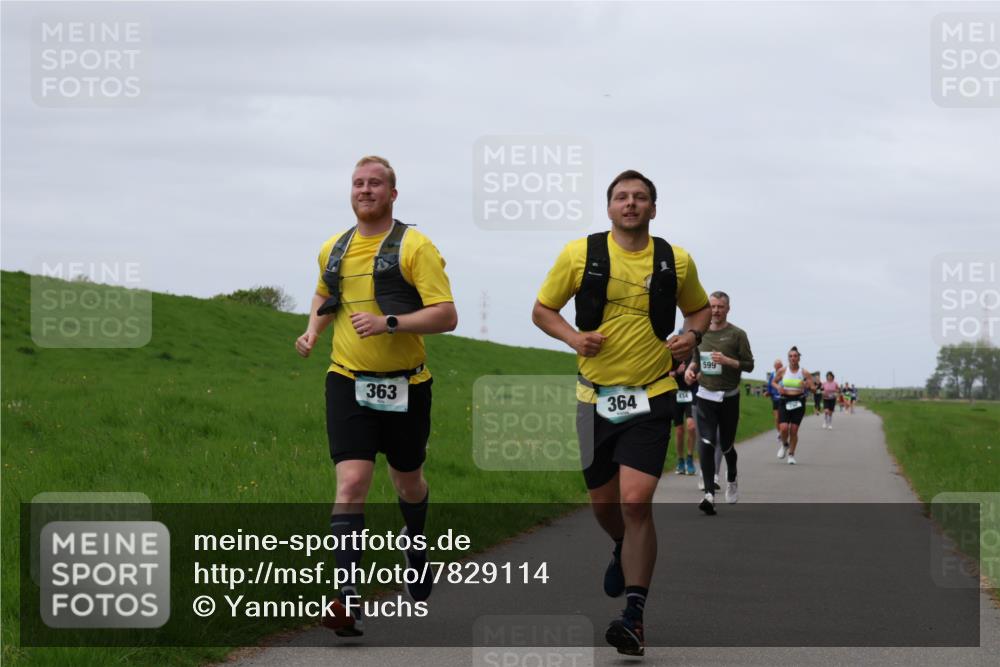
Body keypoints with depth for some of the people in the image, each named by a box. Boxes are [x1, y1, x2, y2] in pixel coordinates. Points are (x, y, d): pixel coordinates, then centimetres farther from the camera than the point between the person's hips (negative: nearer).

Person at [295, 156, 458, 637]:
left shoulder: (414, 246, -7)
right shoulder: (333, 249, 9)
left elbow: (446, 315, -14)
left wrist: (389, 323, -24)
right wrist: (312, 331, 12)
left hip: (404, 385, -2)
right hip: (348, 382, 2)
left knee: (407, 480, 16)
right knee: (351, 483, -14)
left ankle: (415, 542, 51)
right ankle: (349, 599, -21)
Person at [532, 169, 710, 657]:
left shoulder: (677, 261, 2)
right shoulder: (579, 254, -1)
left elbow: (700, 308, 20)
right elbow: (542, 310, 8)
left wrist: (692, 334, -2)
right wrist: (573, 337, -11)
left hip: (651, 396, -2)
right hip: (597, 396, 2)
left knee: (636, 501, -15)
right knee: (604, 502, 12)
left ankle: (634, 616, -12)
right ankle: (623, 552, 48)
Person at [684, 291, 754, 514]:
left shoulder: (737, 334, -4)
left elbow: (749, 364, -5)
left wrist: (727, 361, -21)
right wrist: (690, 369, -1)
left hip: (729, 397, -2)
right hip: (705, 396, 2)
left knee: (726, 445, 11)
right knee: (705, 444, -13)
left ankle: (732, 480, 42)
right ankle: (709, 494, -18)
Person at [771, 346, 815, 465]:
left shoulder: (804, 373, -1)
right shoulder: (782, 371, 1)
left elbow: (813, 388, 3)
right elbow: (773, 382, 16)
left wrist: (808, 386, -19)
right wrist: (778, 387, -6)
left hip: (799, 402, 0)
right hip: (785, 401, 0)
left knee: (794, 429, -3)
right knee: (784, 428, -14)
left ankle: (791, 454, 14)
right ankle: (784, 444, 19)